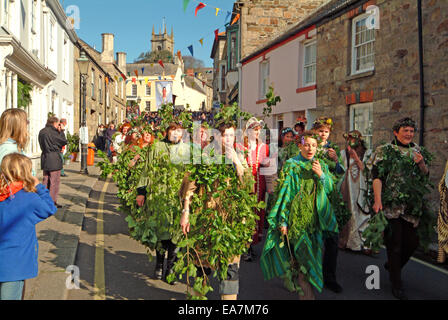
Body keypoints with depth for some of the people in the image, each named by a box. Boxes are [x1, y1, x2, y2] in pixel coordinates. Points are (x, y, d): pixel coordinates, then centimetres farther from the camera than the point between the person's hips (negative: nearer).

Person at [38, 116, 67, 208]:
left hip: (44, 158, 8)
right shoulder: (52, 132, -16)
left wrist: (59, 131, 11)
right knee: (55, 181, 0)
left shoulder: (42, 132, 9)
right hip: (54, 158, -8)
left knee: (46, 179, 16)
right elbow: (64, 141, -9)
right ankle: (52, 202, 3)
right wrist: (62, 131, 1)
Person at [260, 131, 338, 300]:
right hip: (297, 219, -4)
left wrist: (321, 175, -10)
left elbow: (330, 188, 8)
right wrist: (282, 220, -13)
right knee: (305, 258, -6)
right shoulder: (291, 165, -3)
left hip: (315, 219, 4)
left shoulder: (321, 165, 11)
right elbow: (284, 193, -7)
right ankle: (307, 293, 8)